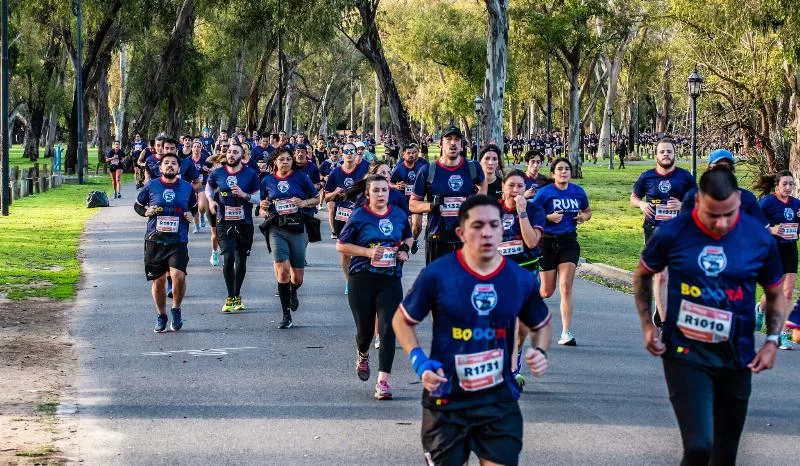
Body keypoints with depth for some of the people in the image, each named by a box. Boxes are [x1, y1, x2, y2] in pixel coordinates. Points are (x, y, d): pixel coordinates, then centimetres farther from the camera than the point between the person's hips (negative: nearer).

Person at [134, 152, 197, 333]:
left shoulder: (187, 187, 6)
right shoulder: (151, 186, 3)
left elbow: (194, 207, 22)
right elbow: (137, 205, 15)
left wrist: (190, 214, 1)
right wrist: (146, 212, -6)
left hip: (178, 241, -1)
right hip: (155, 240, 1)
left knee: (178, 275, -20)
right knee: (158, 280, 5)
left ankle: (176, 309, 5)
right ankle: (161, 316, 25)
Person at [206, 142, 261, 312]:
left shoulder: (251, 175, 0)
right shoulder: (217, 174, 4)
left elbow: (259, 198, 1)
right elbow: (209, 188, 24)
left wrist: (244, 195, -16)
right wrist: (211, 200, 5)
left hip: (244, 223, 1)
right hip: (224, 222, -1)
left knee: (241, 260, 8)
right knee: (228, 257, -15)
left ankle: (237, 296, 25)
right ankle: (230, 297, -6)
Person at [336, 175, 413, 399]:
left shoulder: (399, 215, 6)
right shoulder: (359, 216, -4)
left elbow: (408, 237, 24)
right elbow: (341, 245, -1)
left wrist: (405, 250, 2)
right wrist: (368, 251, -13)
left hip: (391, 280, 1)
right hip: (362, 279, -1)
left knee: (388, 329, -11)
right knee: (365, 328, 8)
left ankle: (383, 381, -9)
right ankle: (362, 355, 45)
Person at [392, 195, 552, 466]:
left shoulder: (521, 279, -2)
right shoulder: (437, 275, -11)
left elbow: (541, 324, 17)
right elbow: (402, 320, 2)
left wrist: (540, 351, -4)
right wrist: (419, 362, -13)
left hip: (499, 399, 2)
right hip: (446, 401, -2)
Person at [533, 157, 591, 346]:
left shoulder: (578, 192, 4)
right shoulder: (544, 192, -7)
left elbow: (587, 211, 20)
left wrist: (584, 216, -2)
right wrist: (549, 217, -20)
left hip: (569, 241, 2)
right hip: (547, 242, -2)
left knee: (566, 287, -10)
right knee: (548, 291, 5)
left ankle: (566, 333, -8)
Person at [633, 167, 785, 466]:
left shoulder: (760, 239, -7)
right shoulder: (671, 234, -11)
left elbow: (775, 294, 9)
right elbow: (643, 275, 9)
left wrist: (772, 341, -3)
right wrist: (647, 325, 1)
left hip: (736, 357, 3)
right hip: (685, 353, -2)